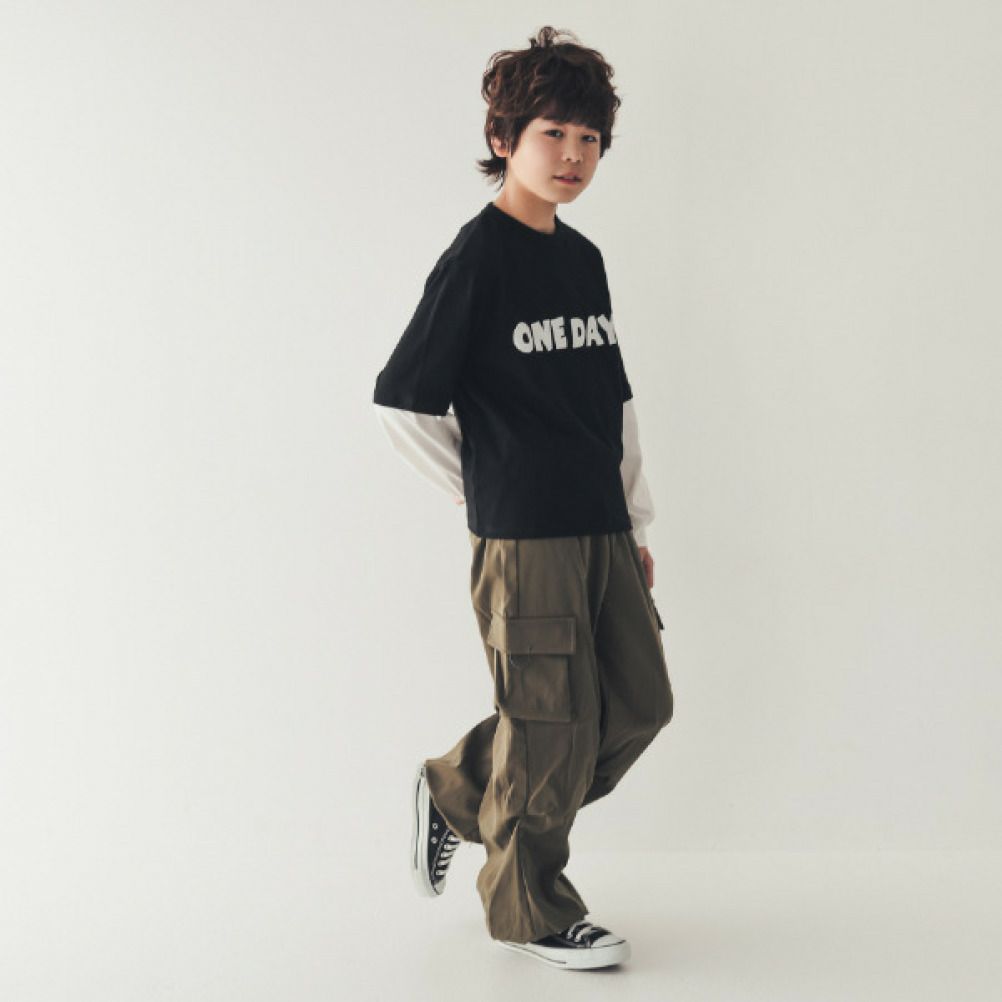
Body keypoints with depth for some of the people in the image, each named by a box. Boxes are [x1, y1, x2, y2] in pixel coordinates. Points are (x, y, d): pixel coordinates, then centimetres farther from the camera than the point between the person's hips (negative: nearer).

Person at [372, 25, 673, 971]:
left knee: (639, 703, 10)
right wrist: (488, 492, -2)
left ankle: (456, 793, 26)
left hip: (602, 530, 8)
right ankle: (529, 907, 21)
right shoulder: (478, 257, -10)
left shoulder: (584, 258, 12)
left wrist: (636, 521, 15)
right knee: (552, 723, 0)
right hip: (522, 537, -8)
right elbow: (401, 400, -10)